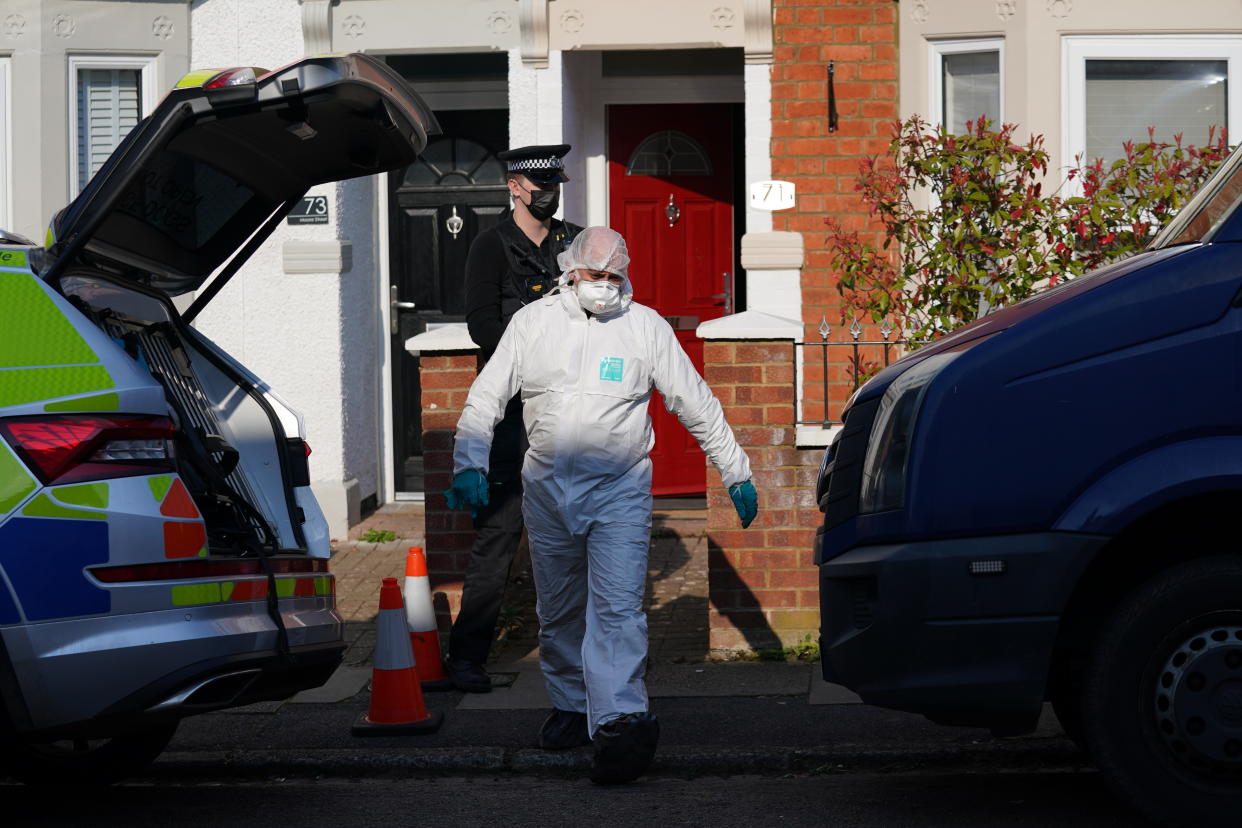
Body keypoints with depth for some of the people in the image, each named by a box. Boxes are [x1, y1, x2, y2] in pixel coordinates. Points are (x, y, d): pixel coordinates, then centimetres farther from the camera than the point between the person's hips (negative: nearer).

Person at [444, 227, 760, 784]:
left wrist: (736, 473, 8)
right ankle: (572, 707, 29)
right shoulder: (532, 323, 5)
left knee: (617, 608, -15)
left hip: (620, 492, -3)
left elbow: (698, 405, 7)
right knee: (558, 611, 13)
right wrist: (470, 464, -9)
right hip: (547, 491, 3)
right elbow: (486, 398, 5)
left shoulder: (646, 327, 2)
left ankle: (619, 721, -25)